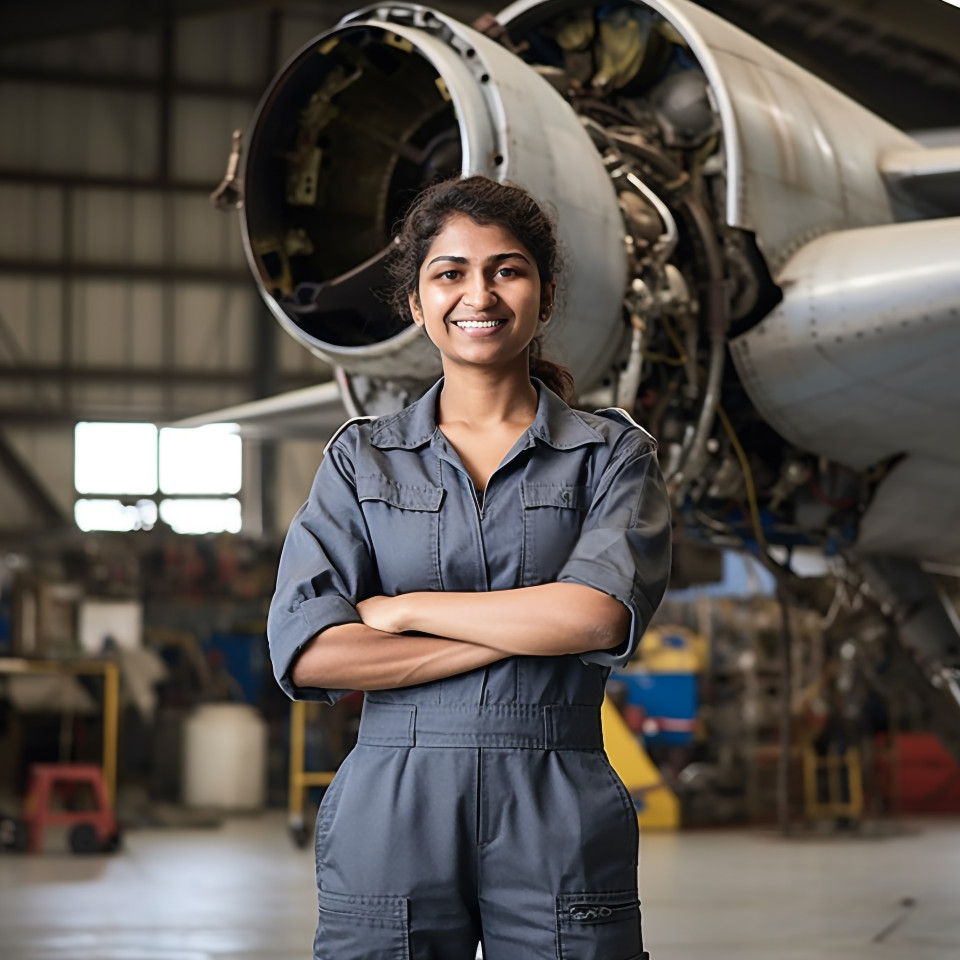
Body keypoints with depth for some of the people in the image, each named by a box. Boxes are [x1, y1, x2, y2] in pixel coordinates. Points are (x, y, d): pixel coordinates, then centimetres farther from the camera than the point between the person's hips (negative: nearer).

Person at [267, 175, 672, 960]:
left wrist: (401, 608, -6)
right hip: (390, 825, 1)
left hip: (558, 827, 0)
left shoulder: (613, 454, 6)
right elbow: (306, 651, -6)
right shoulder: (361, 459, 8)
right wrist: (525, 632, -9)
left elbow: (601, 614, -12)